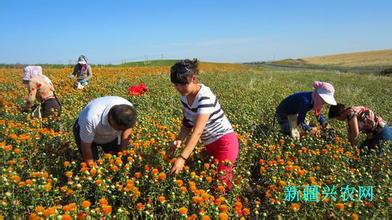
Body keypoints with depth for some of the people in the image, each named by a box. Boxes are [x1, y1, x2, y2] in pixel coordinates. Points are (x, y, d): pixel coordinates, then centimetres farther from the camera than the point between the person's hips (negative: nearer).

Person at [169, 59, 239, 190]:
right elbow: (188, 123, 5)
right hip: (209, 144, 8)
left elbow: (197, 131, -34)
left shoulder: (205, 97, -27)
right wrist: (179, 140, -13)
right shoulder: (185, 96, -4)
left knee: (221, 181, -10)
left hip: (225, 141, -8)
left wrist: (182, 158, -39)